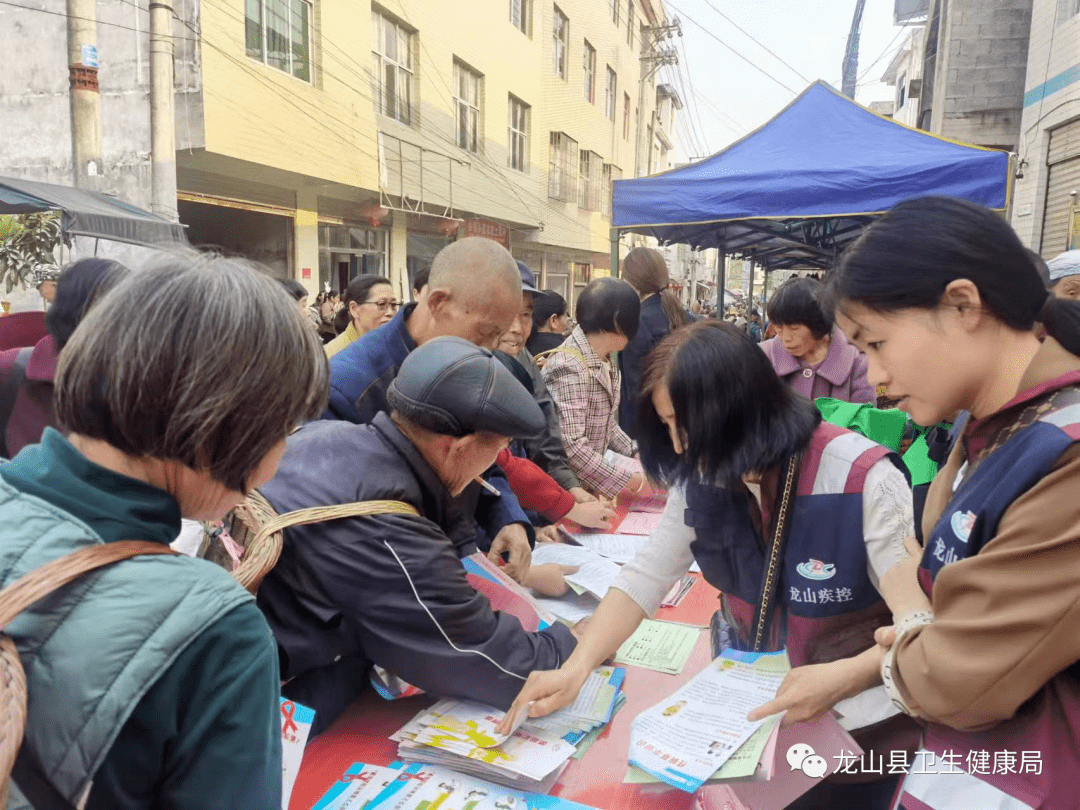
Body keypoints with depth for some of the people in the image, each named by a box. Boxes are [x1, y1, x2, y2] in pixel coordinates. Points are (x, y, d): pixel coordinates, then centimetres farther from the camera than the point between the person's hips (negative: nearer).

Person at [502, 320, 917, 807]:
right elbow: (644, 579, -10)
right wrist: (575, 669, -23)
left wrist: (843, 679, -34)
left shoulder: (864, 479, -24)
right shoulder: (702, 480, -9)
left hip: (854, 719, -4)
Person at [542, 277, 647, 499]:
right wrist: (627, 483, -20)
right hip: (573, 484, -8)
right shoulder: (569, 367, -22)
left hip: (595, 462, 8)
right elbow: (571, 446, -27)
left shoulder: (606, 364, 6)